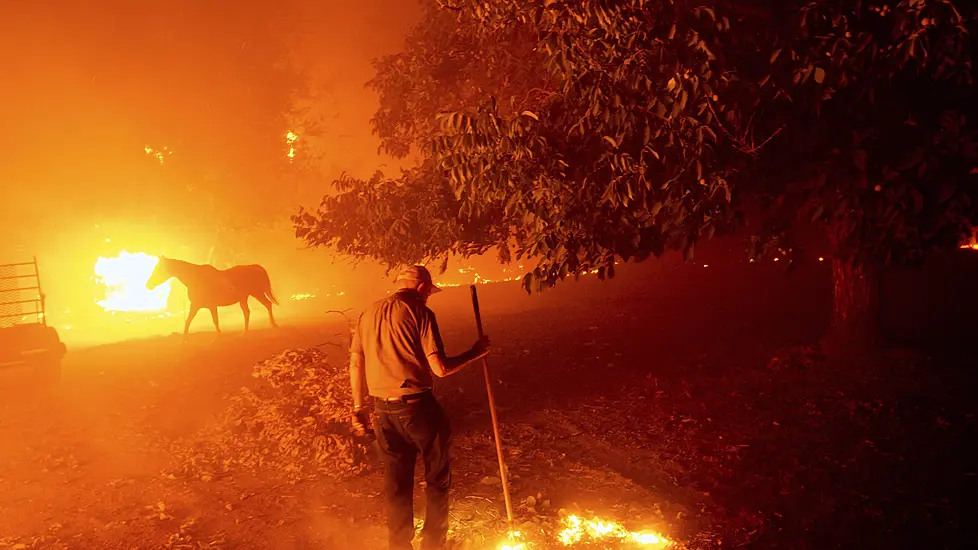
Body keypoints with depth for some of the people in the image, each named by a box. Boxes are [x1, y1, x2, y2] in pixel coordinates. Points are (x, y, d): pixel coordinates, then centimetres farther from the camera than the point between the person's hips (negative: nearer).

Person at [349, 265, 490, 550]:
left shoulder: (368, 314, 8)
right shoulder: (419, 312, -10)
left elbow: (355, 364, 11)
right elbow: (440, 368, -15)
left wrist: (359, 406, 19)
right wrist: (474, 353, 0)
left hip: (383, 411, 6)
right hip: (416, 407, -5)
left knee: (396, 484, 17)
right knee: (437, 478, 14)